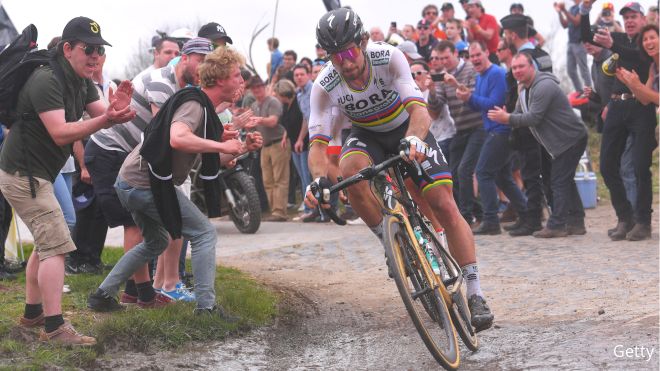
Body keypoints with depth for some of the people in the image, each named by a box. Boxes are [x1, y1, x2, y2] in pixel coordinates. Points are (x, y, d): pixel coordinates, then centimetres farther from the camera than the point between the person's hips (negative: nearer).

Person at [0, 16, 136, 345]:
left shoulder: (81, 81, 7)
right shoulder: (47, 81, -22)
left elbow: (100, 114, 0)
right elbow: (60, 133, -30)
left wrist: (117, 110, -23)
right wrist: (106, 120, -41)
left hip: (36, 174, 11)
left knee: (46, 242, 21)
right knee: (56, 245, -16)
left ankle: (32, 313, 32)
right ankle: (54, 328, -20)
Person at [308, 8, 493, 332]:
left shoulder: (389, 58, -30)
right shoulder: (324, 87, -25)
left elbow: (419, 109, -39)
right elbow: (318, 143, -27)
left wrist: (414, 138, -61)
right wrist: (318, 178, -48)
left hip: (407, 130, -1)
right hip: (367, 135, 1)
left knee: (444, 204, -16)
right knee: (351, 172, -35)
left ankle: (475, 295, -12)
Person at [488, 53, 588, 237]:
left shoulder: (544, 87, -21)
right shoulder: (525, 90, 13)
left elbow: (534, 117, -27)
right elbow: (521, 115, 12)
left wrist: (508, 118, -25)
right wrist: (505, 117, -10)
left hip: (571, 138, -11)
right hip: (560, 141, 11)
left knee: (559, 181, -12)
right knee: (564, 181, 15)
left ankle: (557, 225, -12)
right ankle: (575, 222, 21)